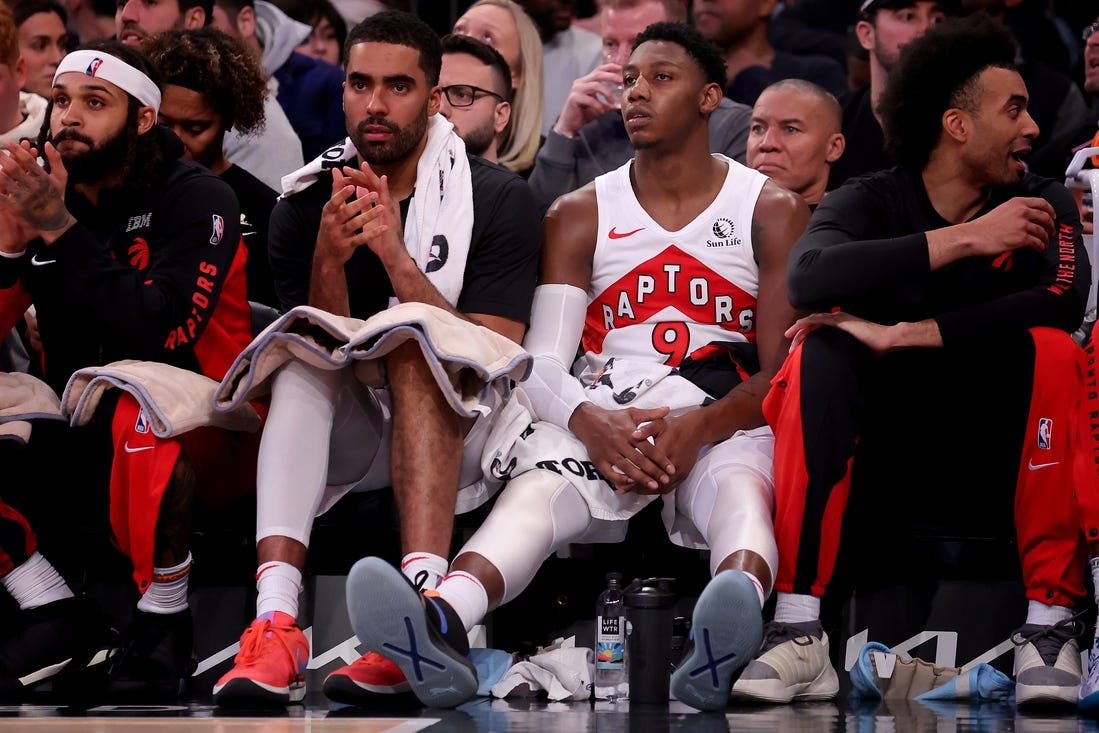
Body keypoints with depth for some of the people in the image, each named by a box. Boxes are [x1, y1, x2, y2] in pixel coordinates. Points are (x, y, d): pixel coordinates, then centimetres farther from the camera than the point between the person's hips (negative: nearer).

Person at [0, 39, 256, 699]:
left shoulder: (197, 198, -10)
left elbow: (161, 333, -25)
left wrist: (60, 229, -24)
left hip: (208, 445, -5)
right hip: (81, 436, 6)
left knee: (145, 398, -37)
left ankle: (164, 617, -22)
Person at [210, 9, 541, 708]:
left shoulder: (498, 200, -4)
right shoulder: (305, 208, 4)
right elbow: (322, 359, -3)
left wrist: (396, 258, -26)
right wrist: (329, 261, -22)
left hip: (454, 433, -2)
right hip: (350, 441, 2)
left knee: (415, 346, -31)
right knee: (302, 360, -27)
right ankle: (276, 619, -46)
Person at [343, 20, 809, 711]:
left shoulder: (772, 210, 10)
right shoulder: (580, 215, 16)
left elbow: (785, 371, 1)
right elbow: (541, 363, 5)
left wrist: (700, 428, -19)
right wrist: (591, 423, -19)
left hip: (727, 421, -1)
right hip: (601, 418, 1)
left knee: (741, 488, -38)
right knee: (539, 486, -34)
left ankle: (737, 610, -74)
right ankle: (441, 623, -66)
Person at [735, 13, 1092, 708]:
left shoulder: (1043, 203, 1)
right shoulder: (867, 202, -2)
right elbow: (810, 278, -26)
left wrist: (904, 335, -27)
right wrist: (964, 239, -29)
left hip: (998, 466, 0)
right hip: (879, 460, 0)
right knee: (818, 357, -25)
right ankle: (799, 636, -31)